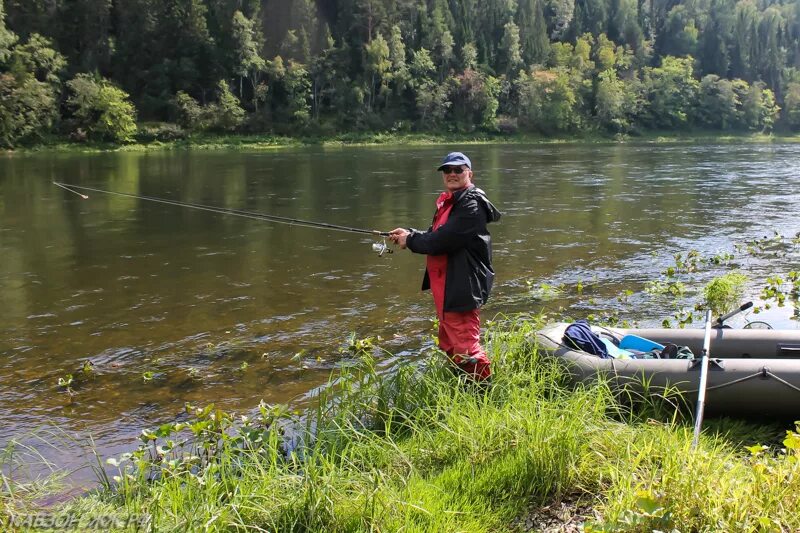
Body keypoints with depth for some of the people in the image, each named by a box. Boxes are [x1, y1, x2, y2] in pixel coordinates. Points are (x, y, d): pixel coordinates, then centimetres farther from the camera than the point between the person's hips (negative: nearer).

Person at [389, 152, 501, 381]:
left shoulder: (472, 204, -18)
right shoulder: (448, 202, 13)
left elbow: (442, 241, -25)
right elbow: (435, 235, 16)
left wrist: (410, 240, -10)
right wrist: (409, 233, 0)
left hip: (461, 289, -11)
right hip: (445, 287, 11)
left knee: (464, 348, -7)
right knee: (449, 345, 23)